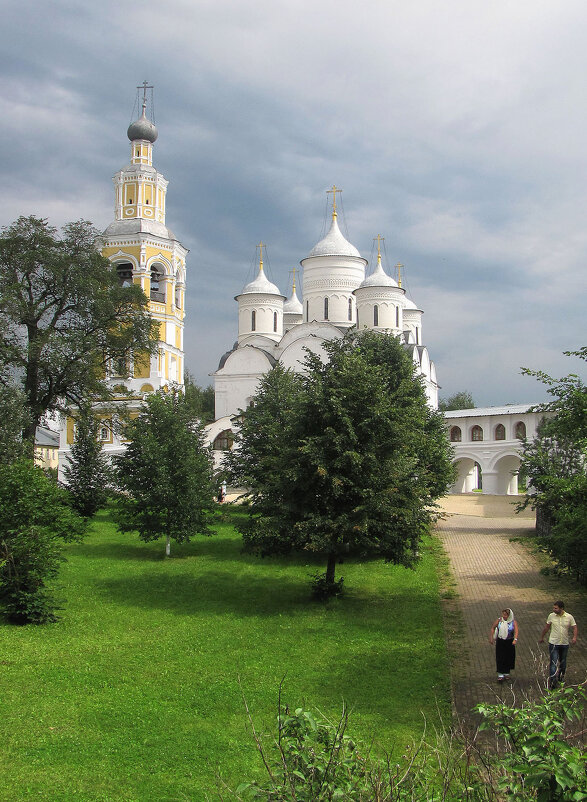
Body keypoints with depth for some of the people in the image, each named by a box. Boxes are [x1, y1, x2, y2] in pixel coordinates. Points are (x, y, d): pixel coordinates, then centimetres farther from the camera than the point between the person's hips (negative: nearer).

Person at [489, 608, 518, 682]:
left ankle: (507, 673, 27)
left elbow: (516, 631, -17)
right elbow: (492, 628, 5)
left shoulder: (514, 622, -5)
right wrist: (491, 637, -3)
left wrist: (515, 639, -33)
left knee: (508, 658, 9)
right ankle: (500, 675, -6)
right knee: (500, 658, -7)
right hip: (500, 642, 0)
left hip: (509, 642, 0)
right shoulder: (499, 620, -3)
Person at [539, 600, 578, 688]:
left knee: (562, 661, 18)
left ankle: (561, 676, 43)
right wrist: (541, 637, 18)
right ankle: (552, 681, -11)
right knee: (553, 663, -11)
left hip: (565, 644, 2)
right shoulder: (551, 616, -5)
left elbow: (574, 627, -2)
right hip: (553, 643, -2)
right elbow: (546, 627, 8)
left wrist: (574, 637, -20)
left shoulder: (569, 617, -6)